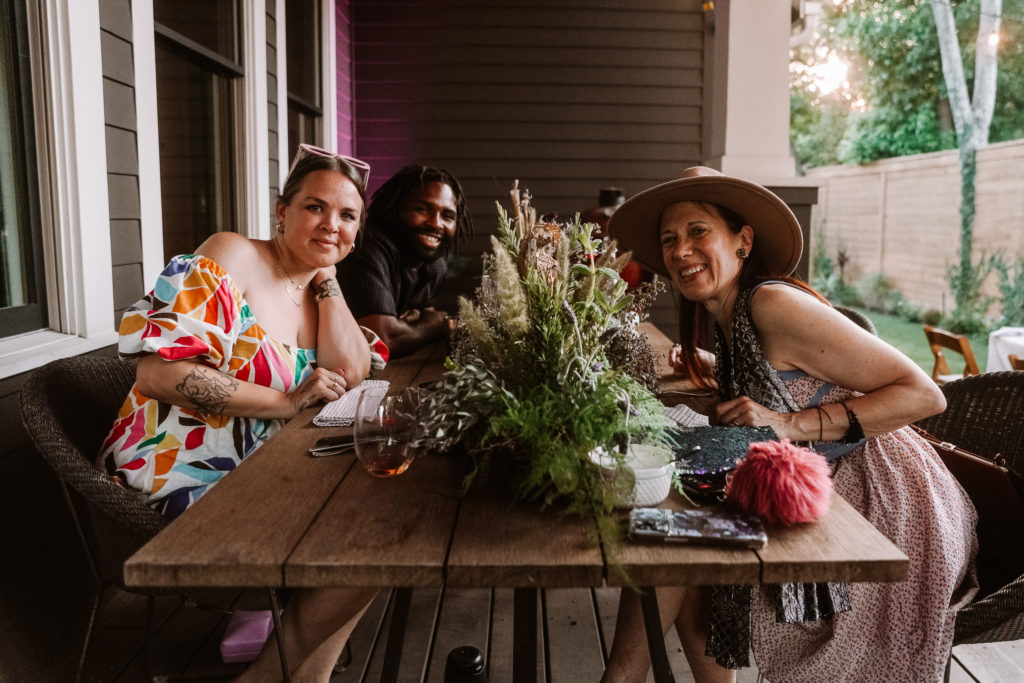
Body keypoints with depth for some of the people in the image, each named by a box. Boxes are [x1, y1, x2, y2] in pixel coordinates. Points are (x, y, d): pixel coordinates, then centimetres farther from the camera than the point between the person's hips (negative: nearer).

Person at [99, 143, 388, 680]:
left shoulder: (318, 288, 10)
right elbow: (157, 371, -23)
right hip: (189, 474, -8)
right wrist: (286, 401, -22)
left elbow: (352, 373, -5)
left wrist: (325, 276, -4)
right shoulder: (233, 258, -13)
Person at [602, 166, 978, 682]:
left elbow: (925, 394, -20)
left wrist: (790, 424, -28)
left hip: (888, 507, -8)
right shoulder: (726, 317, 6)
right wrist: (710, 373, 9)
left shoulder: (775, 304, -21)